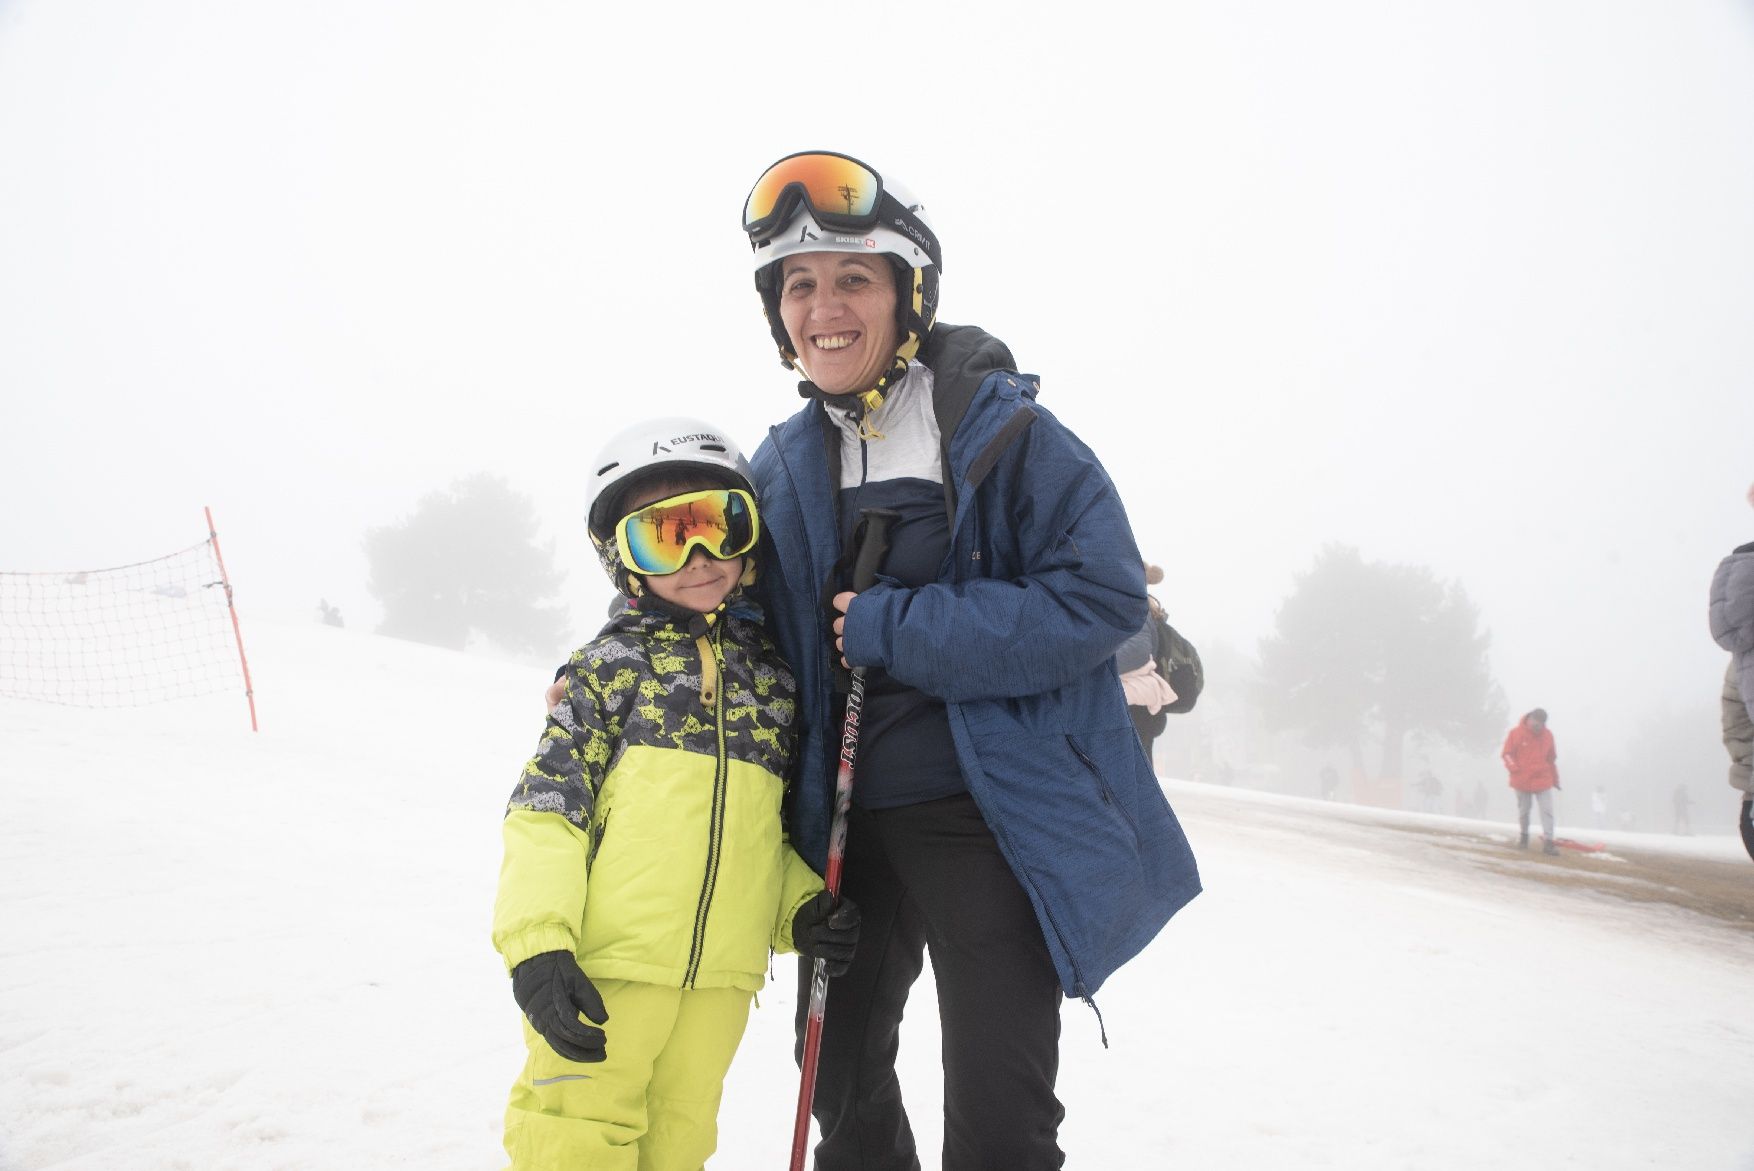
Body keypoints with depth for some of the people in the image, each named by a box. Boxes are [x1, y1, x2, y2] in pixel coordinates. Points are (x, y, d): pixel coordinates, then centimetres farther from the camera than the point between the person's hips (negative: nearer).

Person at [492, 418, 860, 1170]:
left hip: (720, 978, 4)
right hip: (604, 966, -4)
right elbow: (545, 806, -6)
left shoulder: (774, 677, 13)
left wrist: (802, 909, 3)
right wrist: (538, 944, -17)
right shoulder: (610, 666, -1)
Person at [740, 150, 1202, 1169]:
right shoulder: (784, 465, 6)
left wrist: (897, 629, -21)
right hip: (844, 819, 6)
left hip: (991, 813, -6)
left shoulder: (1003, 432, -12)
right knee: (843, 1084, 21)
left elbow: (1103, 594, -20)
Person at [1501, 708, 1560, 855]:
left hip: (1543, 780, 2)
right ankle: (1524, 836, 32)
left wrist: (1555, 778, 15)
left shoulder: (1547, 735, 3)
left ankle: (1548, 841, -10)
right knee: (1523, 811, 12)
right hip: (1522, 781, -2)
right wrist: (1513, 768, -17)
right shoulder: (1517, 733, -8)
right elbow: (1507, 753, -2)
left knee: (1547, 811, -9)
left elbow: (1551, 759, 13)